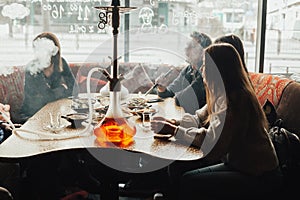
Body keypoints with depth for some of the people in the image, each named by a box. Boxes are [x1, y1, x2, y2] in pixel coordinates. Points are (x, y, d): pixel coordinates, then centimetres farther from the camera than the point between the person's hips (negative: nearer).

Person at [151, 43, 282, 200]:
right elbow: (200, 118, 12)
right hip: (239, 164, 9)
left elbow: (213, 142, -26)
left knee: (188, 182, -18)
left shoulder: (235, 99, -24)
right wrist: (174, 123, -5)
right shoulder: (221, 94, 7)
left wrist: (174, 131, -19)